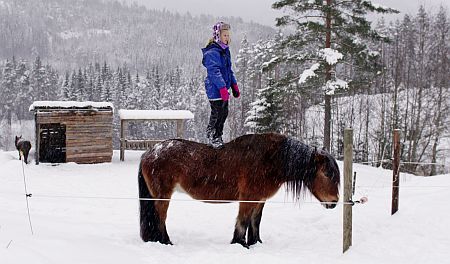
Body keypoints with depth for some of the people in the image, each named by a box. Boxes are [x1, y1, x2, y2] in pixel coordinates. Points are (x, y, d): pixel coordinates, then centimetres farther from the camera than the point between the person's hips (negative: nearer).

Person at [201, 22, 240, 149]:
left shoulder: (225, 50, 14)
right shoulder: (212, 52, -16)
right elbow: (214, 72, -24)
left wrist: (234, 86, 20)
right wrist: (223, 88, -29)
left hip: (223, 88, 9)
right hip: (215, 90, -9)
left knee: (224, 113, 13)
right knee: (217, 114, -3)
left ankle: (216, 137, 26)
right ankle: (214, 138, 12)